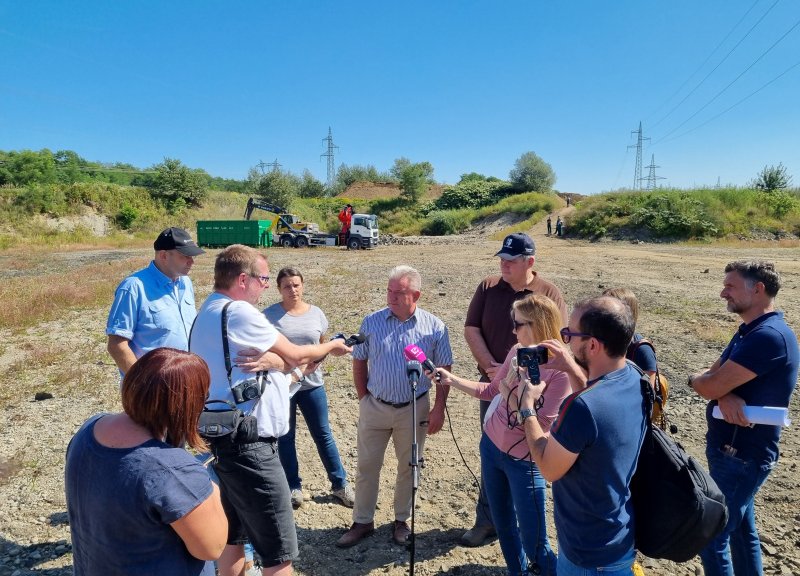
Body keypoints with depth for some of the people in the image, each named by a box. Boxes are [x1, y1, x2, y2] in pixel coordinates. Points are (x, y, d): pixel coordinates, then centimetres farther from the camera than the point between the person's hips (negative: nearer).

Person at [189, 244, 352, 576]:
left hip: (227, 439, 11)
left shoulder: (209, 313, 12)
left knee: (234, 534, 23)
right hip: (248, 444, -10)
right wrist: (331, 347, 8)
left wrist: (272, 362, -14)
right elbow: (294, 355, -8)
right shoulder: (238, 312, -17)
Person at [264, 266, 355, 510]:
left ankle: (340, 484, 24)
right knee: (285, 437, 12)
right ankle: (293, 486, 29)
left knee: (323, 435, 10)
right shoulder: (270, 315, -7)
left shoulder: (316, 313, 3)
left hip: (312, 384, 2)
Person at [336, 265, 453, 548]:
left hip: (414, 409, -1)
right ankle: (362, 521, 28)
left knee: (408, 467, 15)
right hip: (374, 406, 1)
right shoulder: (372, 322, -4)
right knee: (367, 466, 10)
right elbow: (359, 362, 5)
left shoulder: (434, 327, -8)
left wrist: (439, 409, -6)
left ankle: (402, 520, 35)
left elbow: (443, 371, -3)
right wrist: (364, 398, 3)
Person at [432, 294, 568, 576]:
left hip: (523, 462, -6)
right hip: (491, 446, 6)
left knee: (534, 541, 3)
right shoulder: (517, 351, -4)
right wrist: (450, 379, 3)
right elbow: (491, 391, 9)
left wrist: (509, 389, -22)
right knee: (502, 524, 22)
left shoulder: (560, 371, -23)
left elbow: (538, 426, -24)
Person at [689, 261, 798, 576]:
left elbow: (710, 386, -26)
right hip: (734, 450, 9)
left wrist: (696, 379, -3)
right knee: (741, 530, 22)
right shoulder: (750, 331, 10)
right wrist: (725, 397, -18)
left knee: (711, 537, 0)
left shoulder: (769, 336, -23)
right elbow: (715, 381, 5)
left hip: (740, 454, -9)